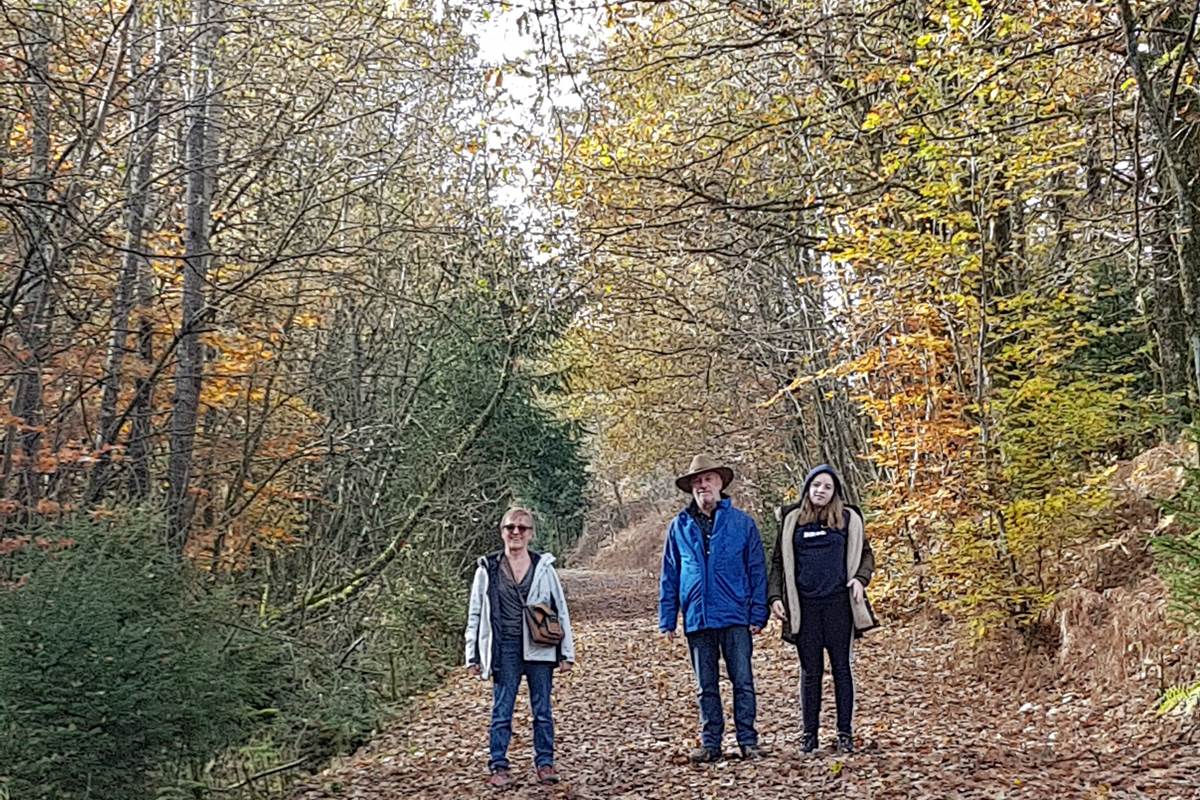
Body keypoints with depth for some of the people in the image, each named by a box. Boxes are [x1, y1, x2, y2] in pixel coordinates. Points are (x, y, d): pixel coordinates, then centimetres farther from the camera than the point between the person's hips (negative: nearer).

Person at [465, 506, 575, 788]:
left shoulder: (543, 567, 2)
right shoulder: (488, 568, 2)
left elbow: (561, 610, 5)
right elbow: (475, 613, 7)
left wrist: (566, 652, 2)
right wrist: (473, 656, 4)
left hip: (539, 649, 0)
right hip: (504, 650, 0)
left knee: (542, 710, 8)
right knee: (501, 711, 4)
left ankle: (545, 763, 20)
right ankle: (498, 766, 14)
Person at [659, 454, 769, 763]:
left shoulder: (742, 522, 1)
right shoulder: (679, 526, 5)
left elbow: (757, 570, 3)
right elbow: (669, 576, 9)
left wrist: (758, 613, -3)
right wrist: (667, 619, 5)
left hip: (735, 618, -2)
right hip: (696, 619, 2)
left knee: (743, 682, 2)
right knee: (706, 687, 10)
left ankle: (748, 740, 12)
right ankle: (710, 743, 19)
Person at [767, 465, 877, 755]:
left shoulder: (848, 518, 5)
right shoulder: (792, 520, 8)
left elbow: (865, 554, 13)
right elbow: (778, 562, 11)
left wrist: (861, 578, -5)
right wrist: (775, 596, 2)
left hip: (838, 604, -1)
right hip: (805, 606, 1)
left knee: (841, 667, 4)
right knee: (810, 670, 6)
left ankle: (845, 733, 12)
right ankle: (809, 733, 15)